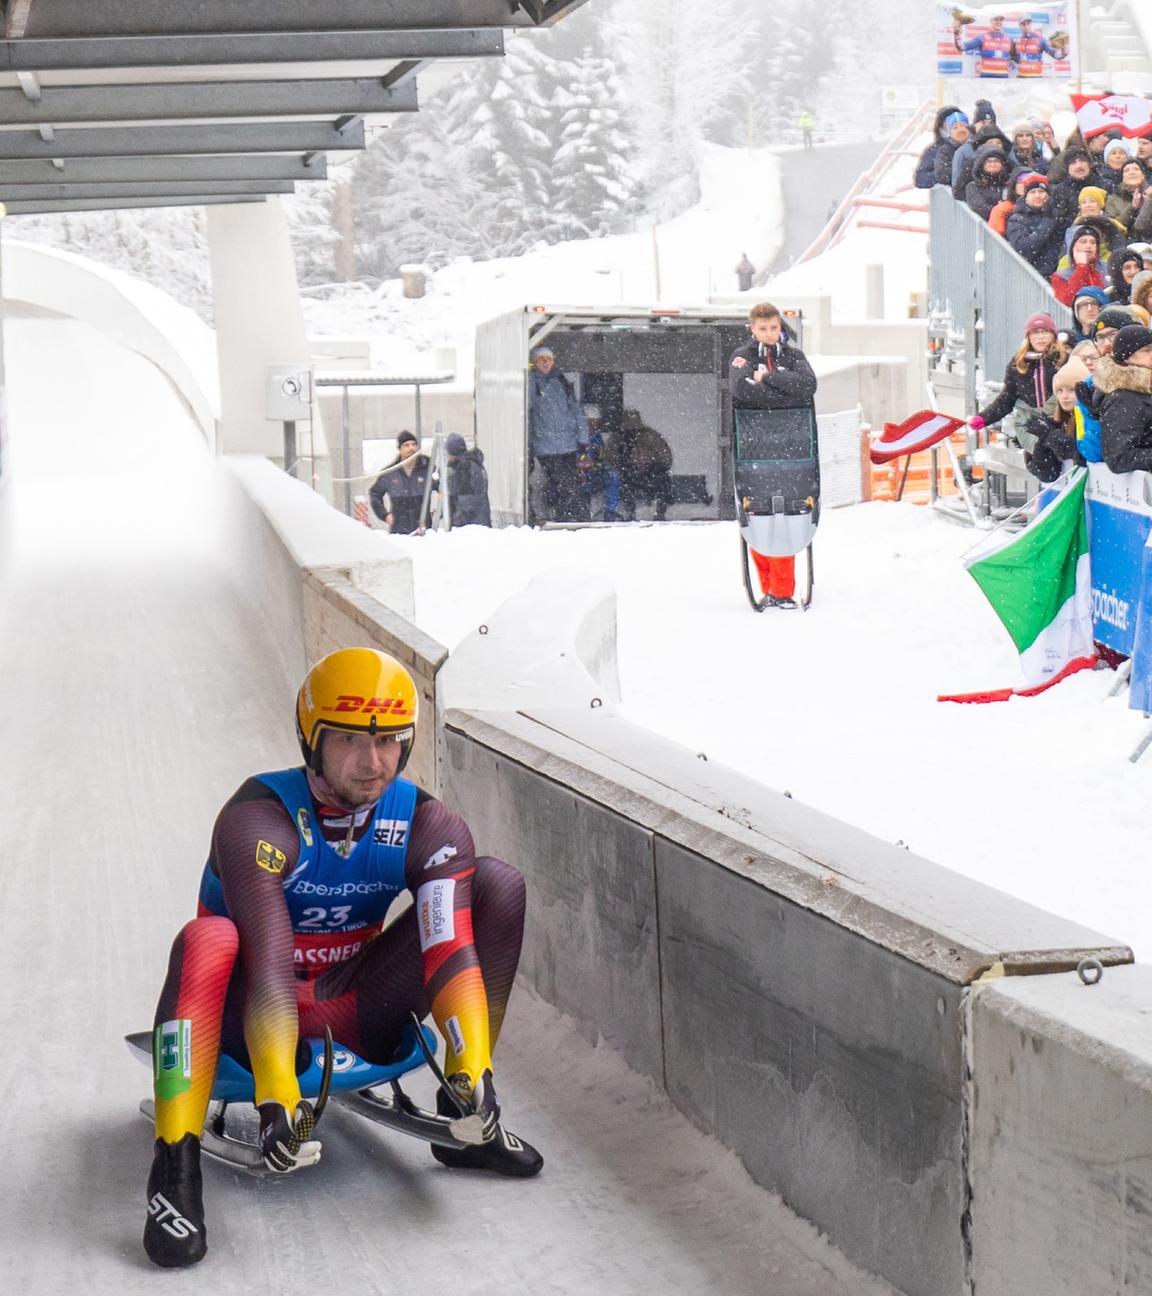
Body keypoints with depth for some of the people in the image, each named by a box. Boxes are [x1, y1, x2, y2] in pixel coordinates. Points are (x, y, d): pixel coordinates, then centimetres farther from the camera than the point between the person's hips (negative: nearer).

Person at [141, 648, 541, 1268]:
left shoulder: (430, 826, -10)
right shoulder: (257, 818, -23)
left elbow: (451, 952, -21)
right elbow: (270, 961, -34)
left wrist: (473, 1069, -36)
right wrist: (277, 1096, -44)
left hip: (355, 1015, 4)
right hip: (254, 1017, -4)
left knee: (499, 883, -10)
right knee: (208, 941, -38)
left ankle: (465, 1120, -4)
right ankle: (174, 1175, -36)